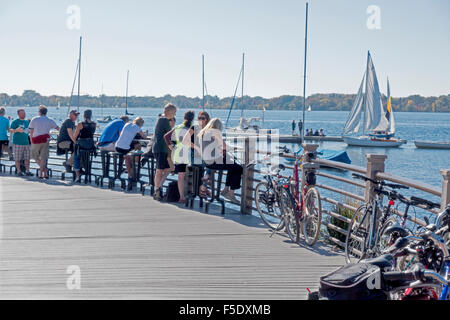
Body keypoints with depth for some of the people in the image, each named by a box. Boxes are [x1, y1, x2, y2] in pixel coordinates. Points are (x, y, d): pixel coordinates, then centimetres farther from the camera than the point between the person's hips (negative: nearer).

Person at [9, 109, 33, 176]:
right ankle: (19, 171, 6)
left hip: (26, 142, 5)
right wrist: (17, 130, -31)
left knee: (27, 158, 4)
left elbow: (30, 130, 30)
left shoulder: (27, 122, 15)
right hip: (18, 143, -5)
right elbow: (11, 130, -13)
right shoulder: (15, 122, -3)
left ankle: (27, 171, 10)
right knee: (18, 158, -2)